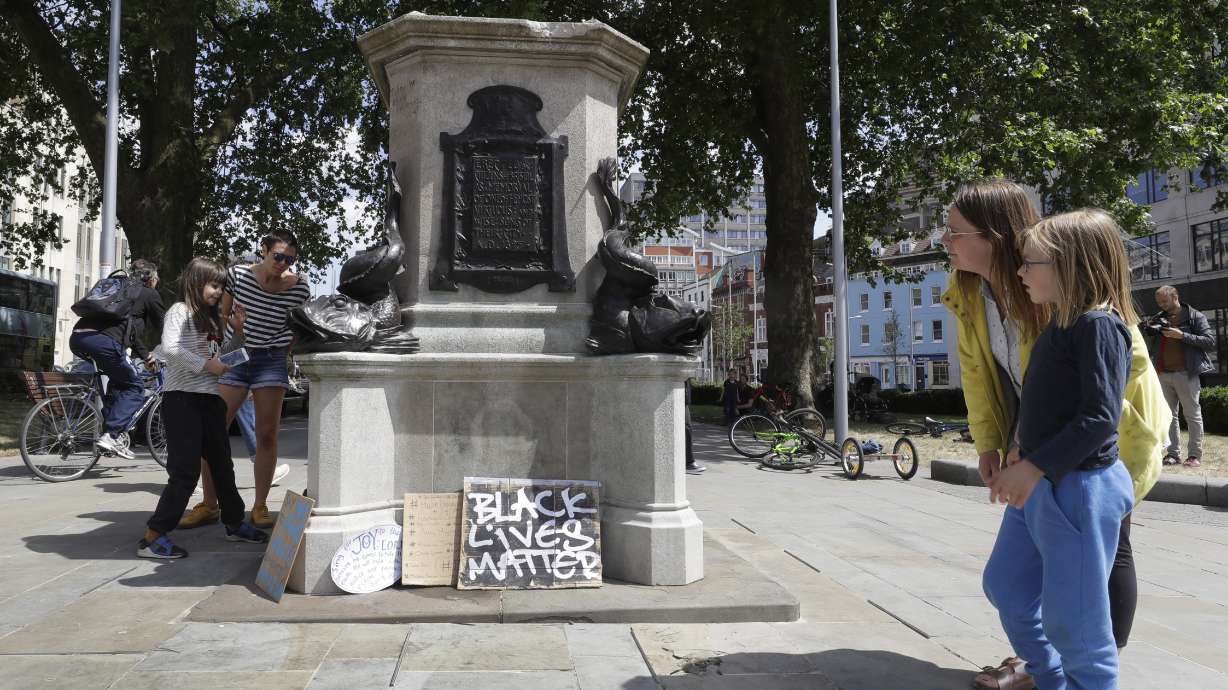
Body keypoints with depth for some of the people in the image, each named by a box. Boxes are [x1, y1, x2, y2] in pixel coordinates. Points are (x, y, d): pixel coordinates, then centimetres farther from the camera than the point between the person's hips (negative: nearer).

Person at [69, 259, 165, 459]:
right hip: (103, 341, -8)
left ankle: (109, 433, 22)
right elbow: (163, 327, 18)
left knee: (119, 380, 27)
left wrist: (145, 356, 45)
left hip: (77, 338, 8)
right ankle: (111, 436, -10)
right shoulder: (150, 295, 11)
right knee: (134, 387, 5)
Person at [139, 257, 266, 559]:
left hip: (210, 398, 8)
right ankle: (153, 537, -3)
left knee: (222, 465, 17)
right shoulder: (180, 311, -5)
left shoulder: (211, 318, 19)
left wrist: (238, 332, 14)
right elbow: (169, 348, -20)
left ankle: (235, 523, 30)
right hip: (182, 398, -8)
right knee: (185, 471, -10)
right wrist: (206, 365, -21)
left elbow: (219, 355, 27)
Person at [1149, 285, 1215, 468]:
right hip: (1163, 375, 5)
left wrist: (1183, 335, -17)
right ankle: (1173, 453, 12)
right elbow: (1154, 346, 23)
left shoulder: (1195, 317, 0)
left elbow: (1211, 341, -10)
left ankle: (1195, 455, 5)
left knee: (1193, 415, 1)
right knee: (1169, 415, 7)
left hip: (1186, 374, -5)